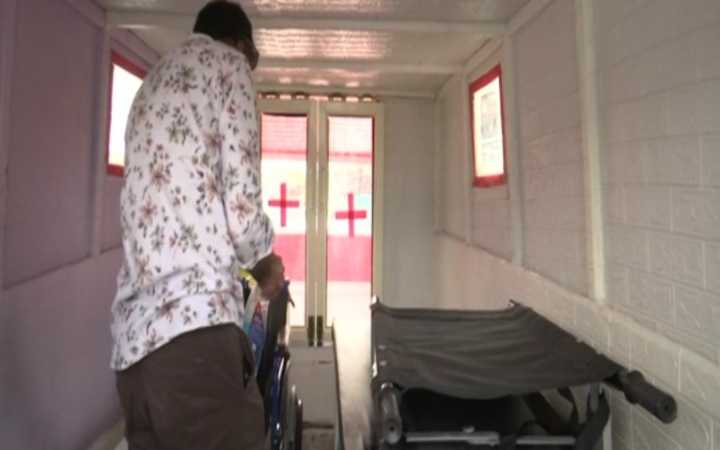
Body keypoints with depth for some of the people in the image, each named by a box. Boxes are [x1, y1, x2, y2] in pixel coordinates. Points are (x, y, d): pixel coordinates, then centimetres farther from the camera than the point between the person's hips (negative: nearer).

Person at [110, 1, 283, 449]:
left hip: (134, 330, 9)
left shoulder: (154, 81, 27)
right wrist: (267, 261, 12)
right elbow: (242, 210, -9)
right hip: (195, 321, -9)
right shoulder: (228, 63, 4)